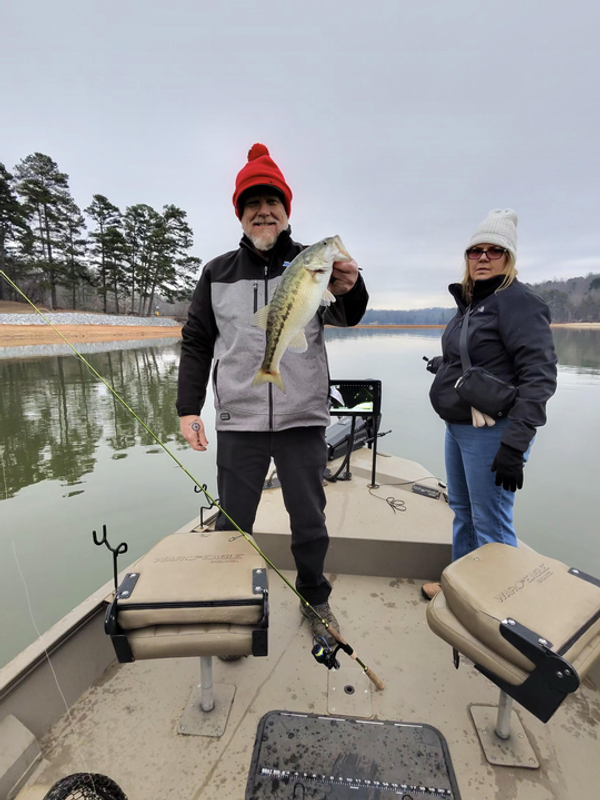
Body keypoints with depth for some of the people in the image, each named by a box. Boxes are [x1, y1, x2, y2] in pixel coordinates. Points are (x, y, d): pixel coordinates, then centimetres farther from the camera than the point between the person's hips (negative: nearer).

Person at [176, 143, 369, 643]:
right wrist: (188, 408, 1)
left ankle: (315, 599, 36)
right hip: (238, 422, 1)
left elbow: (347, 317, -15)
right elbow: (196, 343, 9)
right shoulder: (218, 273, 8)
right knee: (233, 525, 10)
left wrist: (349, 291, -38)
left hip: (304, 421, 0)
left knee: (310, 522, 11)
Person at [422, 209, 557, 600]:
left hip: (492, 431, -9)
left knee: (491, 524, 2)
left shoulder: (518, 301, -12)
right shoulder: (470, 301, 13)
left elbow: (539, 376, -20)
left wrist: (514, 444, -24)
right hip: (458, 425, 9)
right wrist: (444, 364, 18)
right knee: (462, 510, 20)